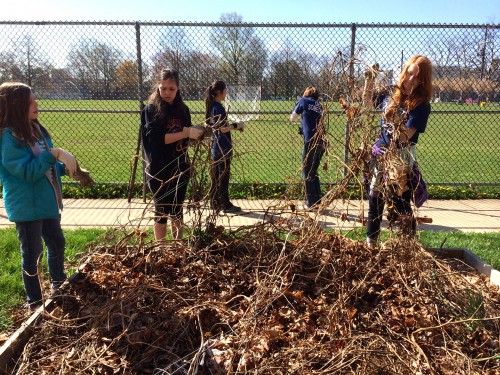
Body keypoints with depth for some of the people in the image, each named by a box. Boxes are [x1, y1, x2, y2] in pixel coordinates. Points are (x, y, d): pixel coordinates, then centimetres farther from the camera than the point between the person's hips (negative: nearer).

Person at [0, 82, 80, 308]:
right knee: (32, 255, 5)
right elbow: (28, 171, -25)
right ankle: (35, 302, 23)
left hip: (47, 202, 8)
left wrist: (65, 167, -1)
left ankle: (59, 287, 43)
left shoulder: (36, 129, 6)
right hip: (26, 207, -8)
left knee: (57, 244, 21)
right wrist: (53, 153, -28)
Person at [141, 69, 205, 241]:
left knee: (177, 210, 13)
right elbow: (156, 138, -20)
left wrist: (198, 133, -8)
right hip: (159, 170, -4)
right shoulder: (151, 110, -7)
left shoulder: (182, 109, 6)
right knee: (162, 211, 5)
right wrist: (187, 133, -25)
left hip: (180, 168, 4)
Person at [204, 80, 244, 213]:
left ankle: (215, 203, 22)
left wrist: (233, 126, 11)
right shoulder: (219, 108, -17)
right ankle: (226, 205, 5)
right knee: (224, 177, -2)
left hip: (215, 147, 9)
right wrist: (237, 125, -7)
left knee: (215, 177, 13)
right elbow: (223, 129, -20)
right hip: (223, 148, -9)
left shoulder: (212, 106, 11)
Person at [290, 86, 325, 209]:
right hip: (321, 141, 6)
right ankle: (318, 201, 22)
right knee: (313, 172, 19)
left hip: (311, 141, -6)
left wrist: (300, 118, 35)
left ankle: (311, 203, 7)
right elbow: (319, 122, 14)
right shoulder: (319, 105, 20)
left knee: (307, 173, 4)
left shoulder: (304, 101, 6)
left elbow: (292, 119, 15)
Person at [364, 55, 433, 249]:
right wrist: (370, 80, 6)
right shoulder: (391, 94, 4)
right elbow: (367, 102, 18)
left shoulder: (421, 104, -11)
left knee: (401, 206, 0)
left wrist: (394, 121, -30)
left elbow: (405, 136, -18)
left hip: (401, 161, -6)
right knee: (375, 200, 14)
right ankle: (370, 243, 30)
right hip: (380, 155, 6)